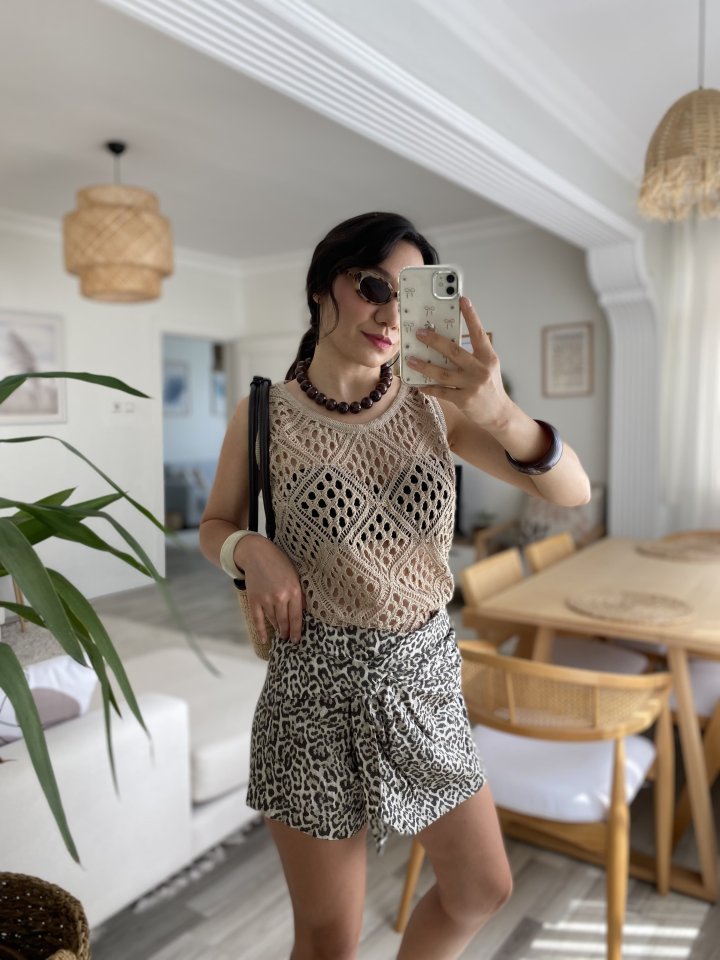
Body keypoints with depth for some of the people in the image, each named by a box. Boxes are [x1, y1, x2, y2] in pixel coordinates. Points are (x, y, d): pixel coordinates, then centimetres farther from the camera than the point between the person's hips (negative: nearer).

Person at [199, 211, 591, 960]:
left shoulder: (434, 404, -4)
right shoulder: (263, 415, -9)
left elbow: (572, 491, -11)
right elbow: (215, 528, 6)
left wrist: (498, 410, -31)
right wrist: (253, 550, -18)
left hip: (426, 676, 4)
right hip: (317, 681, -3)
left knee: (483, 891, 20)